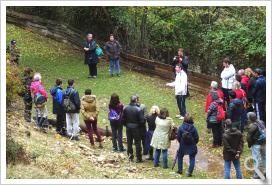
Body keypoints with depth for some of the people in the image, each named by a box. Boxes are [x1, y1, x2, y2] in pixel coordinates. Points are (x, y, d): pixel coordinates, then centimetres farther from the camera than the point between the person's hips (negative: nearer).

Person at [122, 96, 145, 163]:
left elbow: (123, 119, 2)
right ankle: (138, 158, 6)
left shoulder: (126, 108, -5)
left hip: (128, 127, 4)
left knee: (129, 142, 14)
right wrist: (139, 124, 5)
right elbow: (141, 120, -16)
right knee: (137, 143, 4)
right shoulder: (138, 109, -18)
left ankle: (130, 156, 21)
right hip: (136, 127, -4)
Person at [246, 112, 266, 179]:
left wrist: (249, 144, -1)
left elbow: (249, 137, -18)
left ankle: (256, 175, 11)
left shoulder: (252, 126, -22)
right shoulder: (261, 122, -2)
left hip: (256, 145, -7)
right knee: (264, 157, 22)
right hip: (263, 143, 7)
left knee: (256, 159, 3)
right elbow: (265, 132, 8)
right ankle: (266, 172, 33)